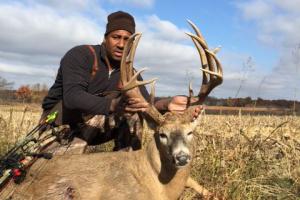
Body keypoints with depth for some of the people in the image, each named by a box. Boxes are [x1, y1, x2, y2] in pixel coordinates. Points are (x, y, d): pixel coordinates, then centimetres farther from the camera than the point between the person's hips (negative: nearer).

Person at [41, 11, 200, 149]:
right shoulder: (80, 55, -18)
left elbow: (146, 105, -14)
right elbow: (73, 96, -34)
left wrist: (166, 104, -37)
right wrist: (113, 105, -50)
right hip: (58, 121, -5)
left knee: (132, 114, -12)